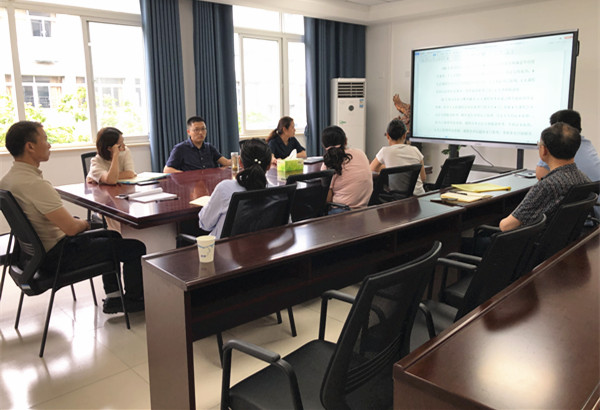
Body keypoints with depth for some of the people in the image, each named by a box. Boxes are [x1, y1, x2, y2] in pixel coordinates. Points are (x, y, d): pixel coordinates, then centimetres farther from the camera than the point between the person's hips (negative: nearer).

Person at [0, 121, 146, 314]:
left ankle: (112, 297, 28)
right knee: (136, 248, -3)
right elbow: (71, 227, -28)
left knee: (112, 236, 28)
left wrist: (76, 221, 9)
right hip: (56, 256, -10)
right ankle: (133, 301, 17)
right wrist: (83, 223, -6)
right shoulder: (34, 184, -28)